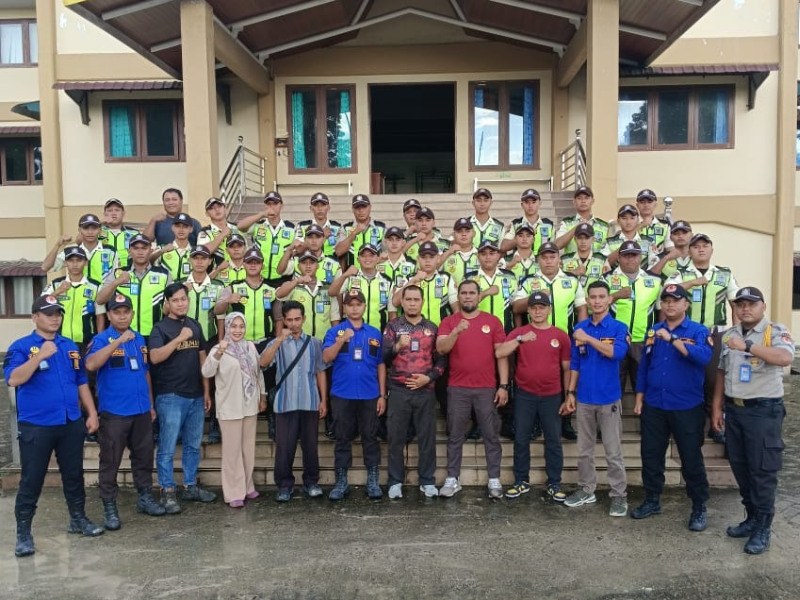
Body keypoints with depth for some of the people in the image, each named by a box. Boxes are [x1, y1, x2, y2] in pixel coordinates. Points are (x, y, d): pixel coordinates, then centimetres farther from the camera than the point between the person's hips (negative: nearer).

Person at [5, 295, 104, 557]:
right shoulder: (21, 347, -5)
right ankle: (23, 532, 15)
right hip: (35, 426, -4)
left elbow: (81, 382, 13)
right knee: (31, 480, 3)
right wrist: (40, 356, -27)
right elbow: (13, 379, -20)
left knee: (74, 474, 14)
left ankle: (78, 518, 29)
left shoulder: (70, 347, 9)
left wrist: (92, 413, 8)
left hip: (71, 423, 5)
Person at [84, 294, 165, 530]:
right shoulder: (101, 339, -6)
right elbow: (91, 364, -26)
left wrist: (151, 404, 15)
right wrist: (117, 341, -29)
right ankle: (110, 507, 14)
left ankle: (145, 497, 27)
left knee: (144, 457, 14)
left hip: (141, 410, 5)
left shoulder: (140, 340, 9)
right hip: (113, 412, -5)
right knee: (110, 461, 3)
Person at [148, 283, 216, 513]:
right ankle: (167, 492, 10)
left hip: (195, 396, 6)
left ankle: (190, 486, 25)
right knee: (167, 448, 1)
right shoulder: (160, 328, -5)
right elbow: (155, 357, -20)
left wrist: (206, 391, 12)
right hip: (170, 397, -6)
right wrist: (179, 338, -24)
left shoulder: (195, 325, 11)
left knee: (193, 445, 14)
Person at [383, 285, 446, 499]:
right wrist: (397, 346, -22)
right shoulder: (393, 326, 4)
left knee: (427, 437, 6)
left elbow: (441, 360, 7)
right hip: (398, 391, -1)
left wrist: (429, 377, -8)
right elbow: (383, 358, -4)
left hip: (426, 391, 1)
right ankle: (395, 482, 14)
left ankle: (427, 481, 17)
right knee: (396, 438, 4)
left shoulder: (432, 328, 8)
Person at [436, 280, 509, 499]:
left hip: (487, 388, 0)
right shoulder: (448, 322, 4)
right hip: (457, 389, 0)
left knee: (491, 436, 5)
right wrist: (456, 331, -25)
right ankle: (452, 479, 15)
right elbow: (441, 349, -10)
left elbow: (501, 355, 2)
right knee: (455, 436, 7)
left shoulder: (493, 321, 3)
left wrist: (503, 385, -3)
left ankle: (494, 480, 13)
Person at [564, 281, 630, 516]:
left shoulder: (619, 327, -5)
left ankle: (619, 495, 14)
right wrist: (571, 392, 5)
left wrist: (588, 339, -21)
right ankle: (586, 490, 26)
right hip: (584, 398, 4)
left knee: (613, 451, 3)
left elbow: (617, 352, -24)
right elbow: (575, 363, 9)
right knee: (584, 449, 13)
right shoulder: (580, 327, 5)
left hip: (609, 398, -3)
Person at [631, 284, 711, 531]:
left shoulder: (698, 331, -5)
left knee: (692, 459, 5)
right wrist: (639, 400, 8)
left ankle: (699, 507, 19)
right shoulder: (653, 331, 7)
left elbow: (704, 357, -25)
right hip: (654, 406, 4)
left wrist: (672, 339, -28)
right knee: (651, 455, 11)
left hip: (687, 407, -4)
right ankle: (652, 500, 26)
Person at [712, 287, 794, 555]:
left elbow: (786, 358, -30)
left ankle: (763, 527, 11)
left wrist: (747, 346, -40)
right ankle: (752, 517, 28)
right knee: (740, 467, 13)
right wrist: (716, 407, 12)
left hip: (763, 411, -6)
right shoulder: (729, 335, 10)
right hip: (734, 409, 6)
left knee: (762, 470, 0)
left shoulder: (776, 331, -9)